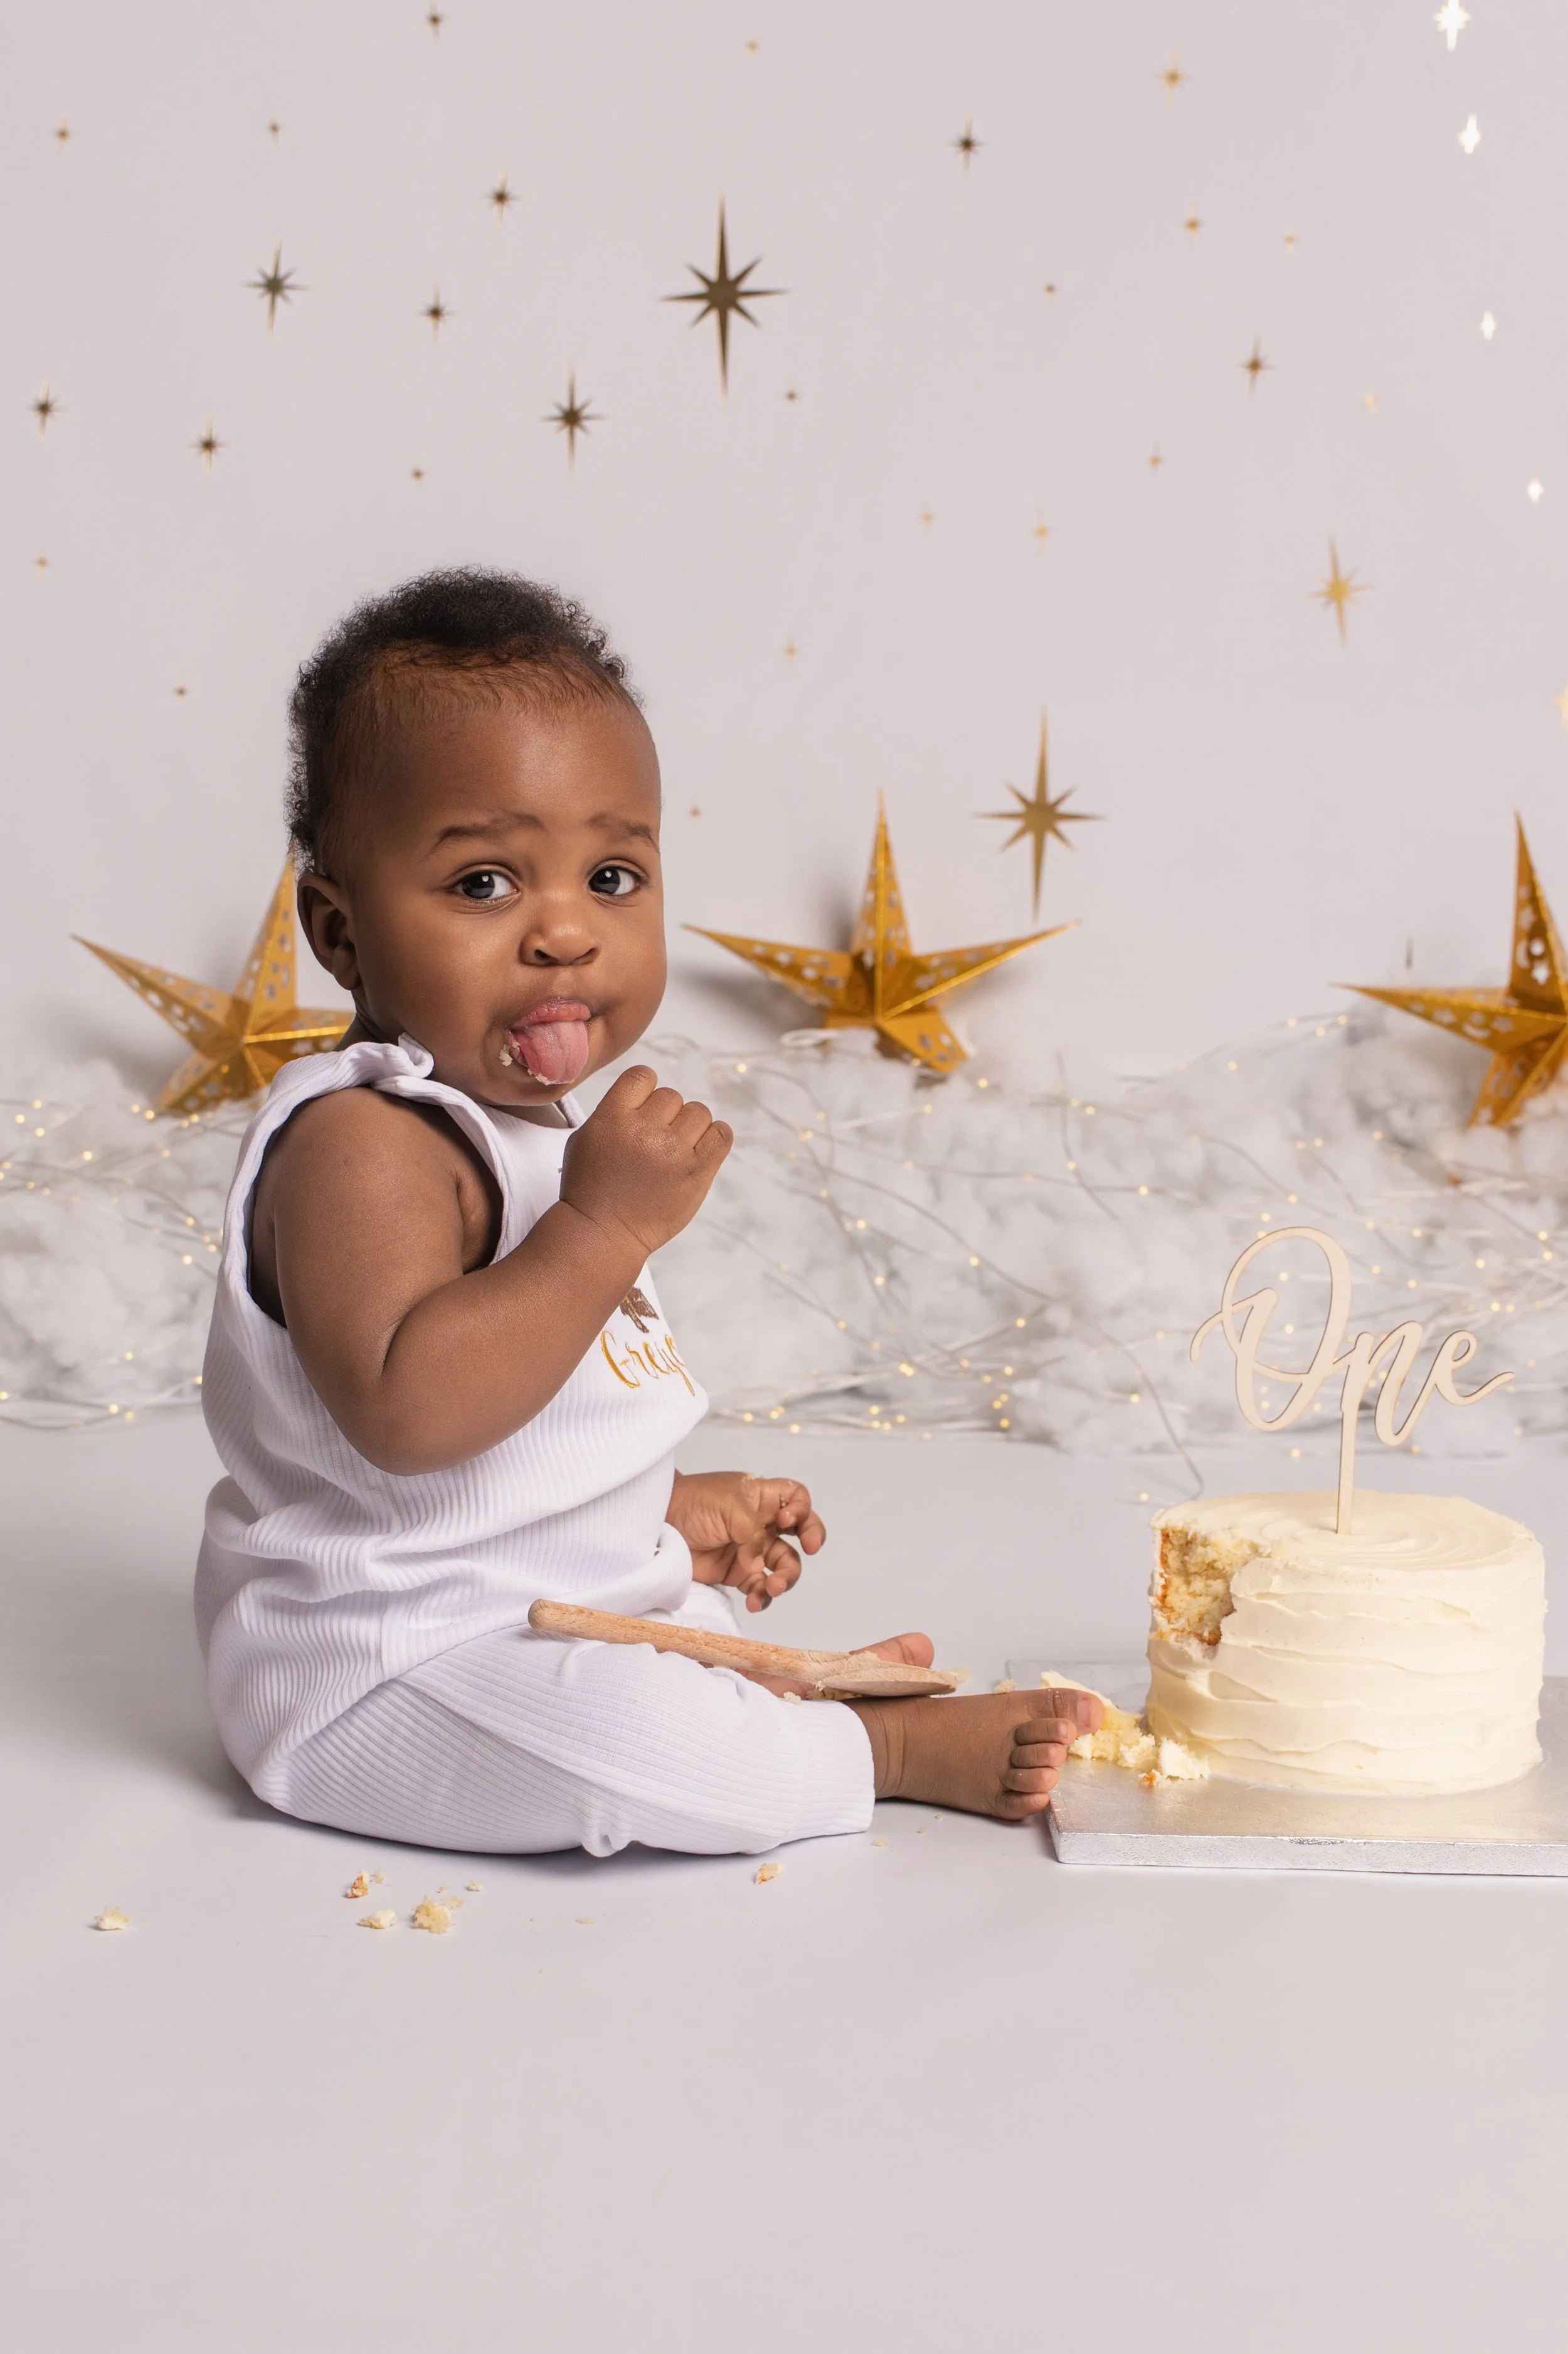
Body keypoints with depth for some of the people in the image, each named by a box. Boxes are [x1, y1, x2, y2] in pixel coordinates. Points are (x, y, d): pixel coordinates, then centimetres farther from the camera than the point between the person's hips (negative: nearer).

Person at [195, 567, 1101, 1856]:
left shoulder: (524, 1123, 10)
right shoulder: (360, 1145, -24)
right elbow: (406, 1410, -40)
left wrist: (668, 1503, 13)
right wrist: (608, 1224, -37)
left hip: (550, 1604, 11)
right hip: (380, 1677, -11)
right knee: (612, 1727, -30)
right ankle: (891, 1741, -13)